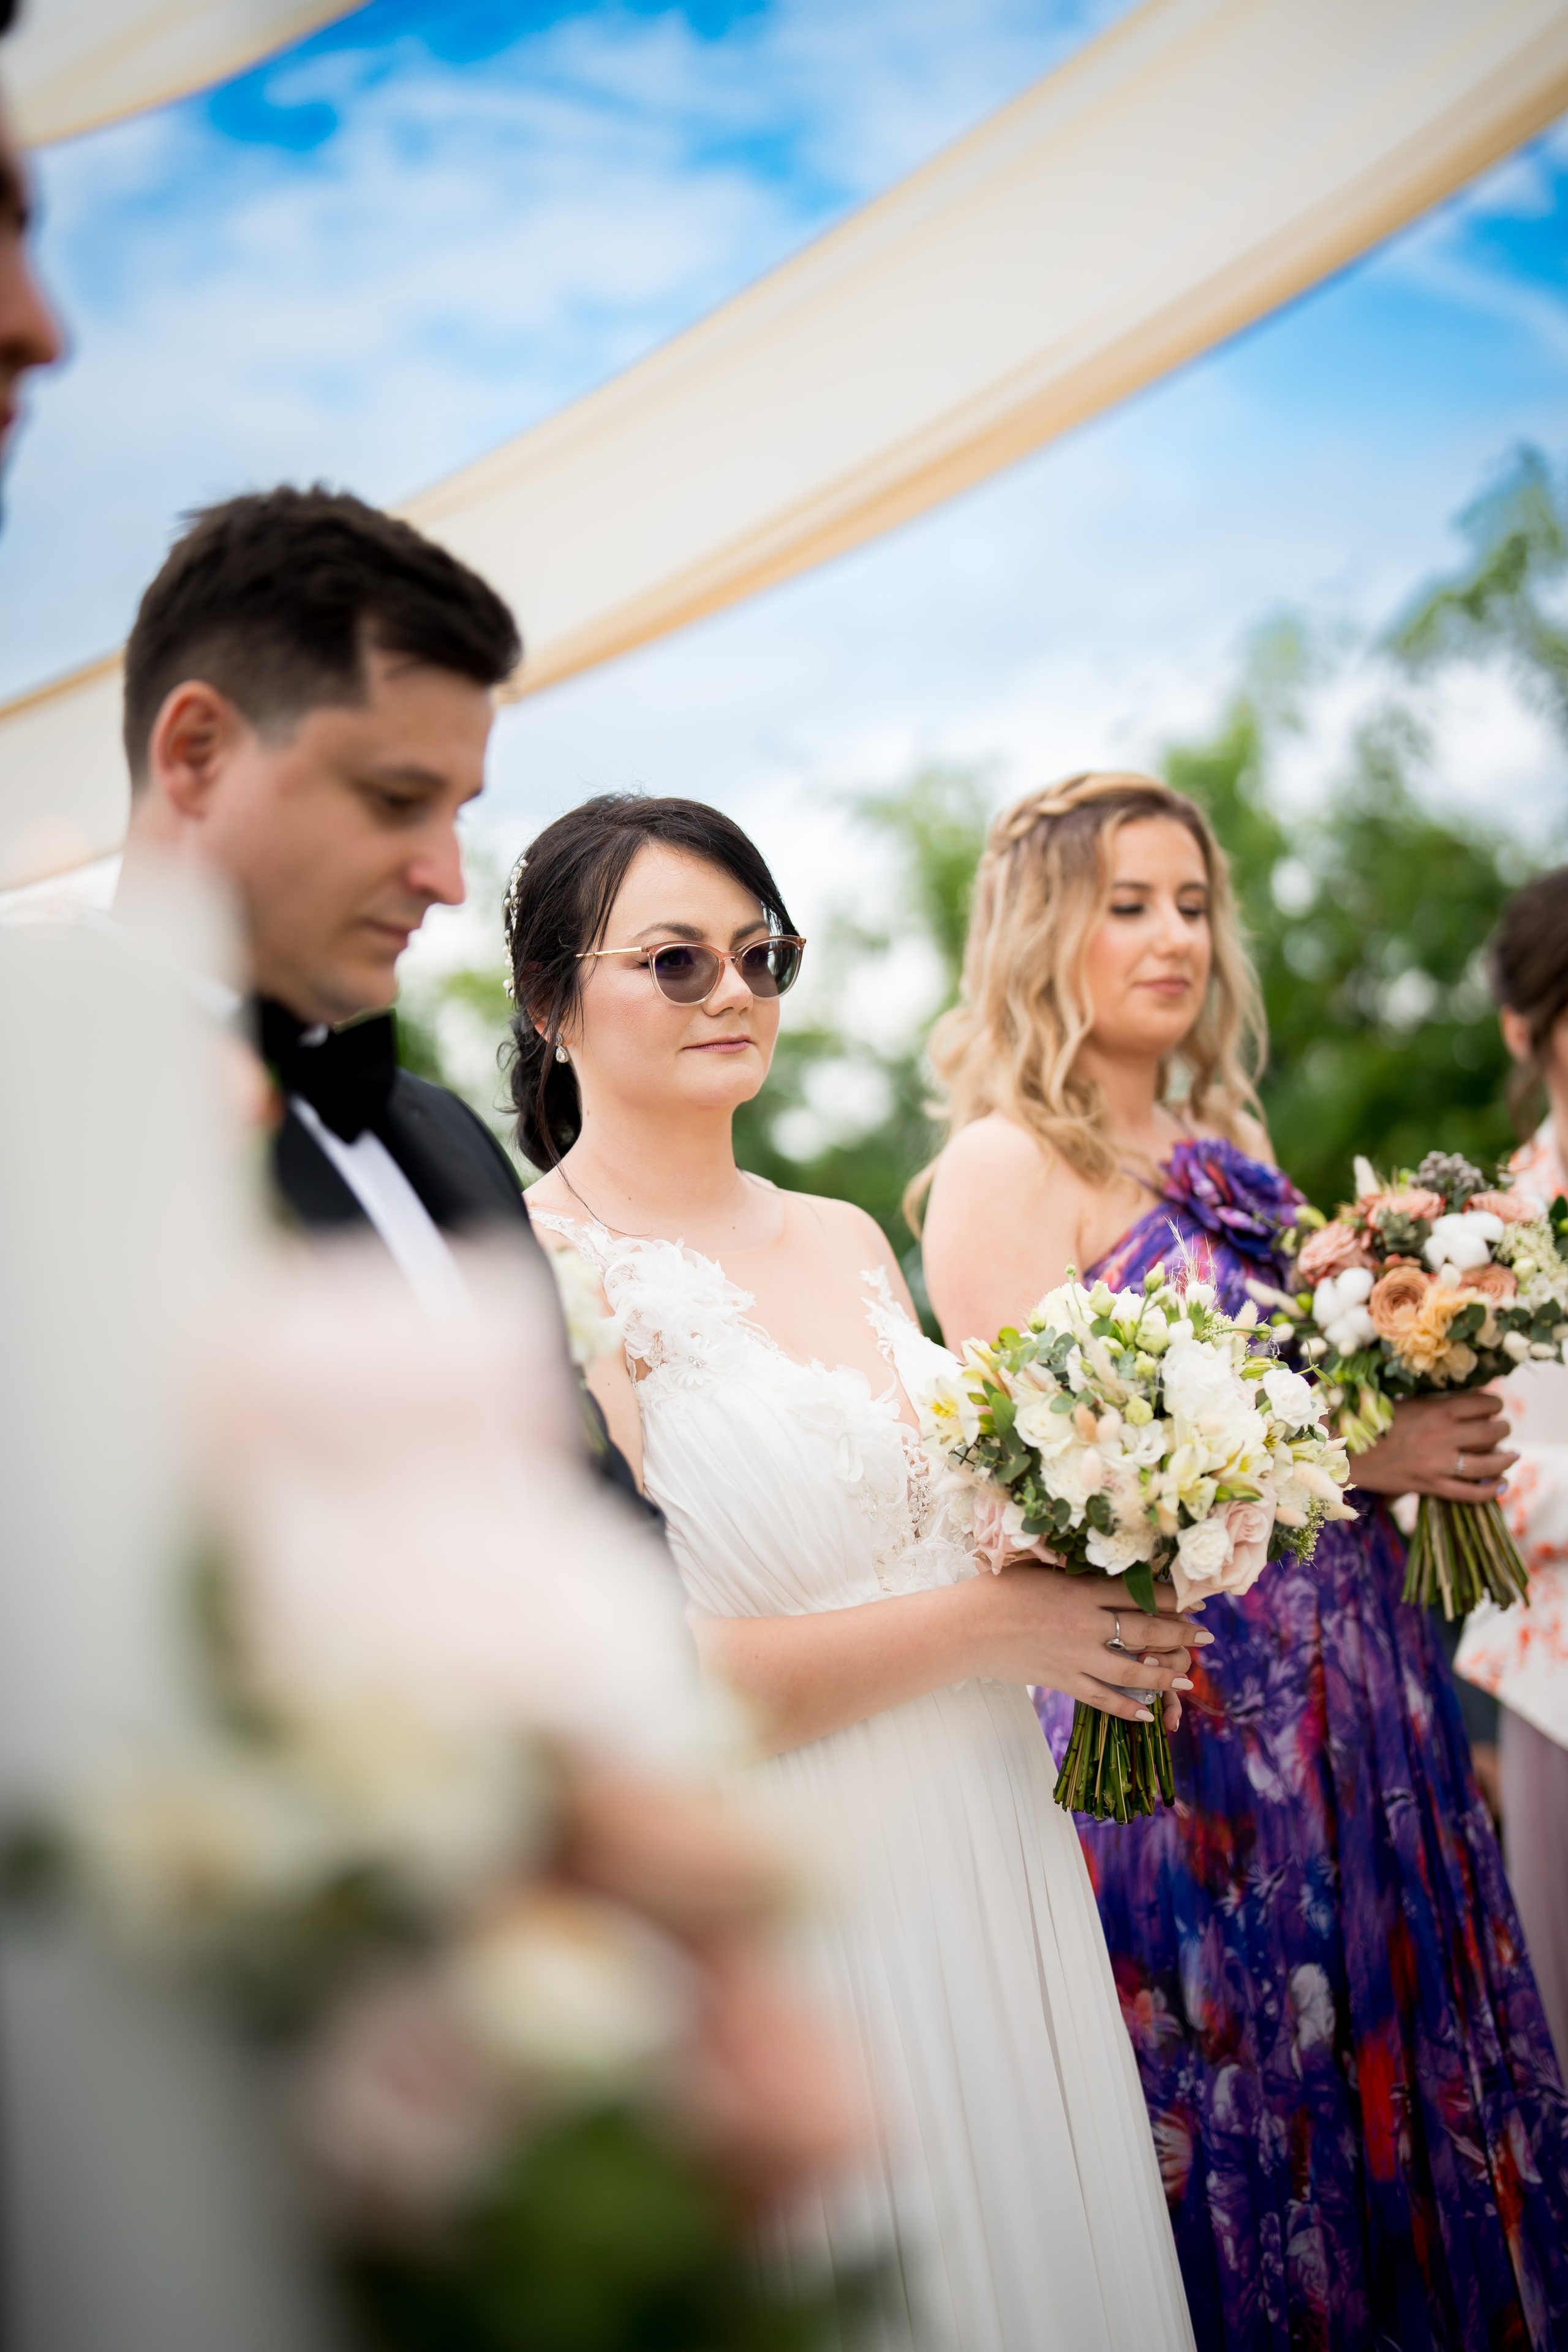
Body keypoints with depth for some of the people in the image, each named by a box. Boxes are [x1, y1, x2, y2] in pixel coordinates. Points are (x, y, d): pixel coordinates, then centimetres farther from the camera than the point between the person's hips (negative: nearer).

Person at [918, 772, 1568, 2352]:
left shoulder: (1227, 1150, 14)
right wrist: (1350, 1452, -15)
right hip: (1177, 1727, -7)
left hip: (1352, 1704, 7)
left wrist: (1434, 1430, 0)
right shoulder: (1005, 1165, -10)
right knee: (1247, 2146, 4)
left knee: (1405, 2089, 13)